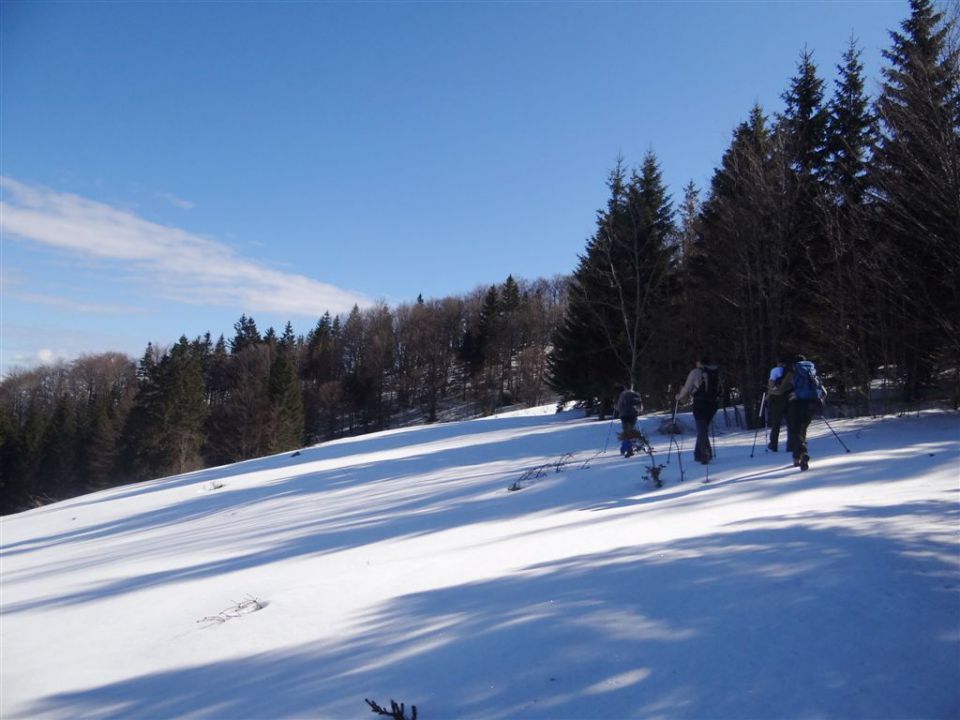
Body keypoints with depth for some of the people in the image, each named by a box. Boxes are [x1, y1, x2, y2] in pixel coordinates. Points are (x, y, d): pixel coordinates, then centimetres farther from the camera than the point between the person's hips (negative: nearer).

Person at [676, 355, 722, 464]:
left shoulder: (696, 372, -2)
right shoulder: (716, 372, 12)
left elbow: (687, 388, 1)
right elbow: (719, 389, 10)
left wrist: (679, 397, 19)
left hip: (700, 403, -5)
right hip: (713, 403, 5)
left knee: (701, 429, -5)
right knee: (704, 428, 16)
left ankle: (705, 453, -19)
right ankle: (698, 454, 20)